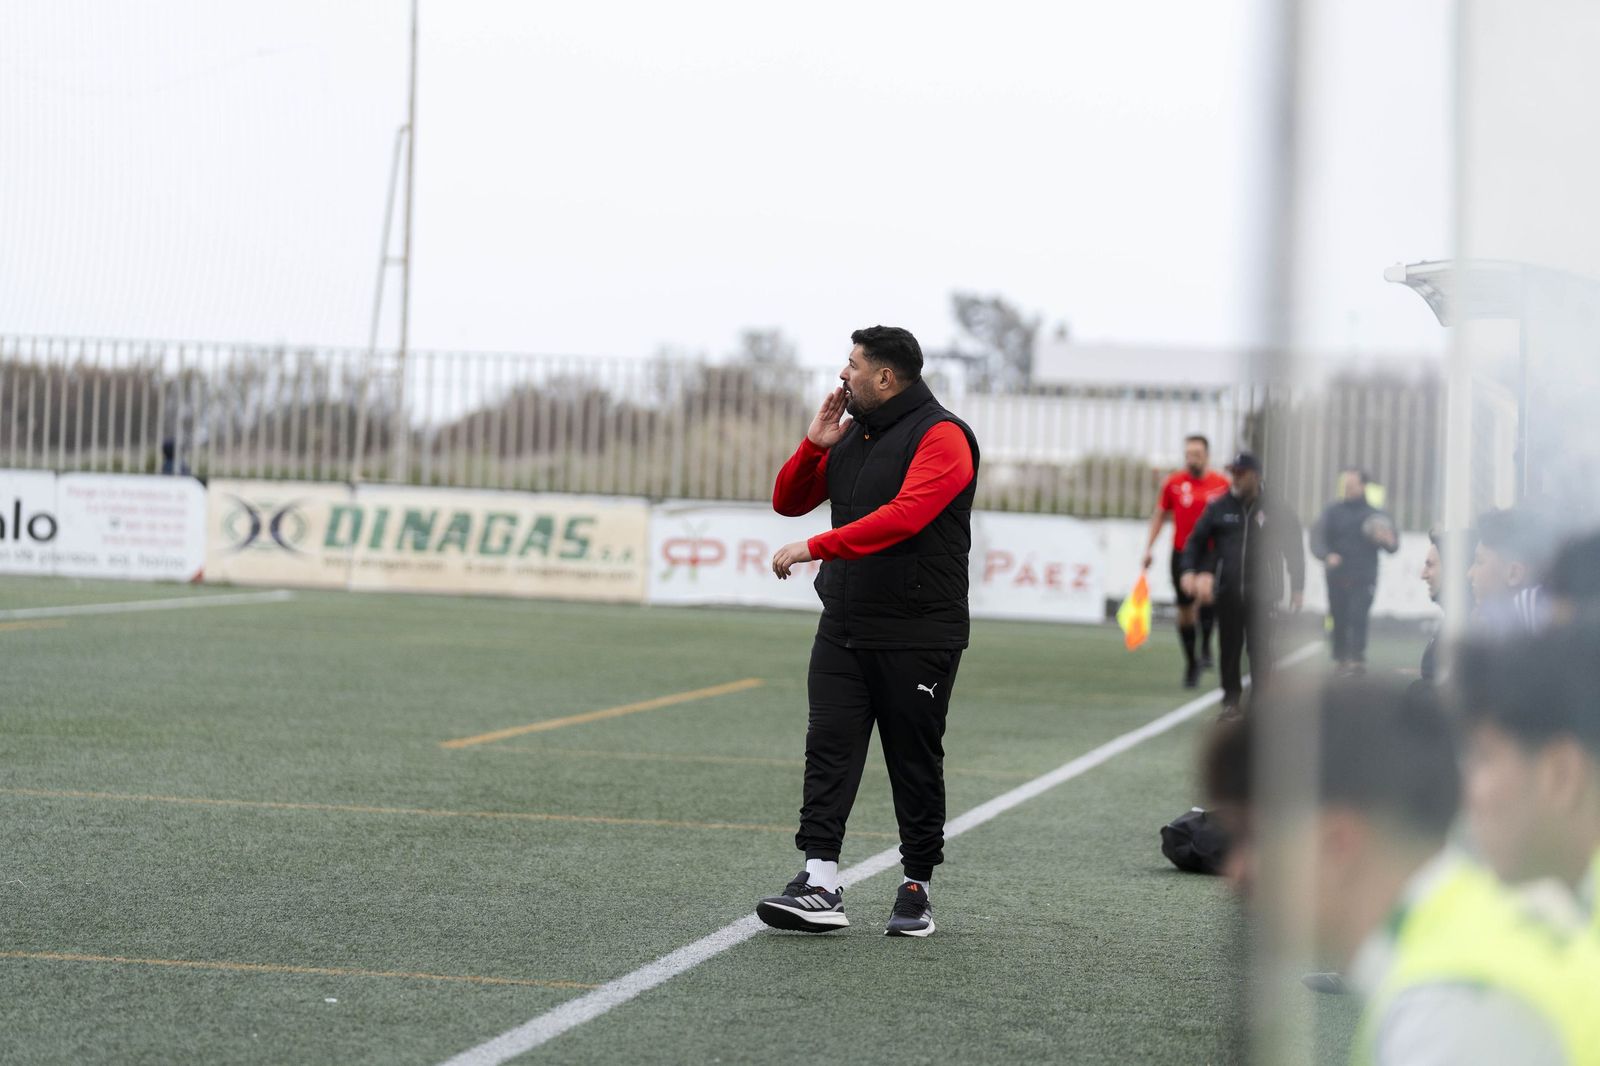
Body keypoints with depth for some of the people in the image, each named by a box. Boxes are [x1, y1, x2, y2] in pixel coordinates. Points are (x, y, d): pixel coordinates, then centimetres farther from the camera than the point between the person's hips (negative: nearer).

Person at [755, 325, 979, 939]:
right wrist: (815, 445, 2)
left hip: (918, 636, -6)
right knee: (828, 749, -5)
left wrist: (816, 547, -27)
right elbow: (788, 502, 20)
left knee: (915, 764, 3)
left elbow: (904, 515, -25)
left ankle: (917, 889, 14)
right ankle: (820, 887, -10)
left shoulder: (940, 437, -10)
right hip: (844, 628, 7)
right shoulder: (850, 436, 15)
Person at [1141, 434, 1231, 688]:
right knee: (1185, 610, 5)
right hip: (1182, 553, 2)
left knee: (1205, 594, -27)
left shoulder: (1221, 484, -1)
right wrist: (1149, 546, 5)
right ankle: (1191, 663, 20)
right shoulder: (1174, 483, 2)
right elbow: (1160, 514, 12)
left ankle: (1206, 646, -8)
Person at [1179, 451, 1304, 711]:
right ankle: (1231, 697, 10)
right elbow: (1196, 540, 14)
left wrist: (1297, 589, 8)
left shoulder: (1276, 512, 3)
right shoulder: (1218, 509, 8)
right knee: (1229, 648, 2)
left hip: (1262, 594, -2)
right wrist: (1189, 570, -3)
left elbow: (1294, 550, 10)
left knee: (1260, 648, -2)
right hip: (1228, 592, 2)